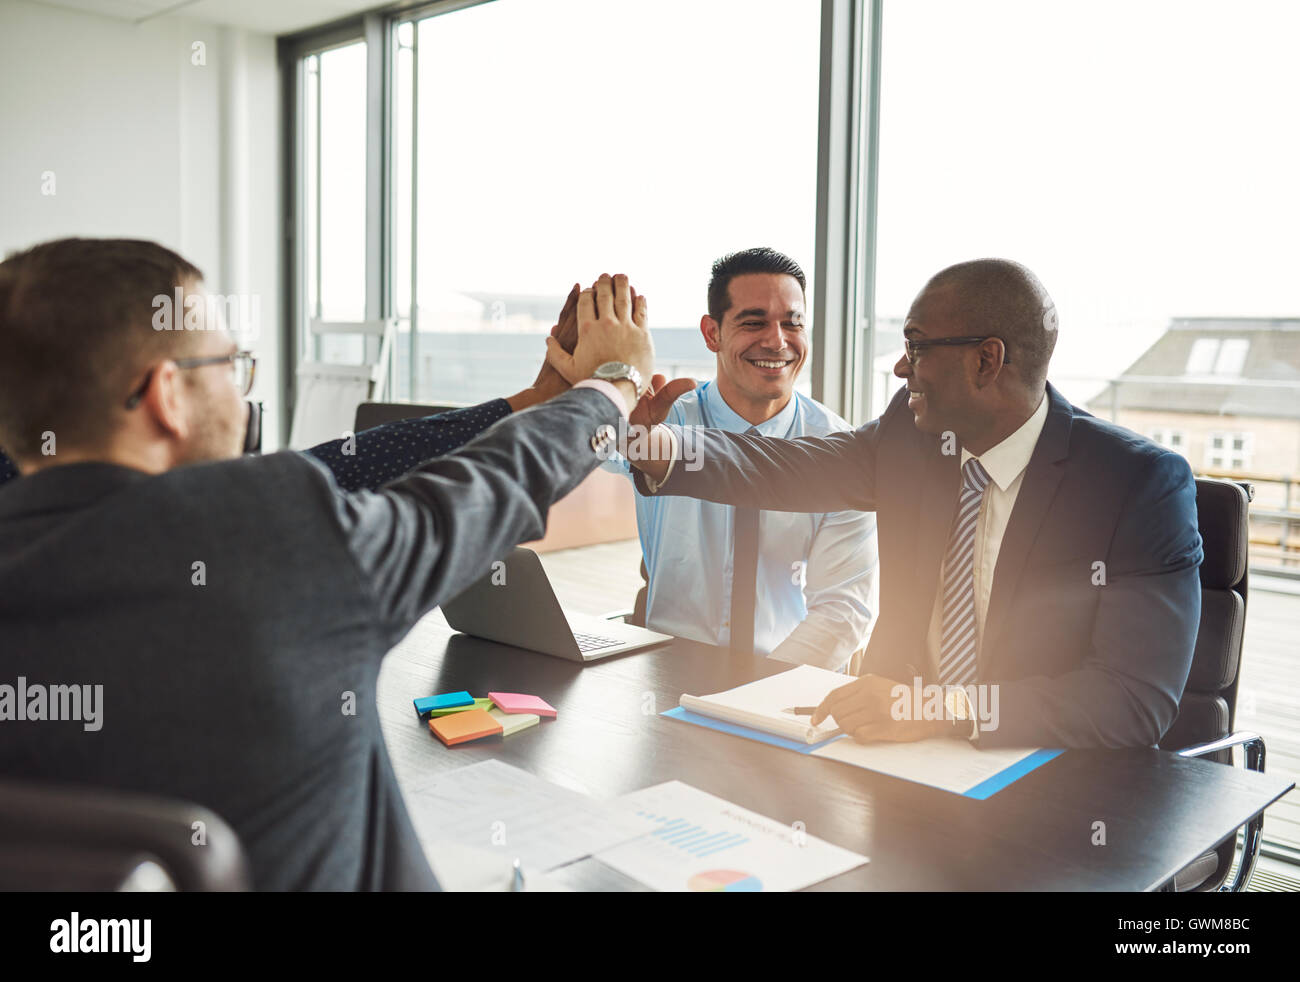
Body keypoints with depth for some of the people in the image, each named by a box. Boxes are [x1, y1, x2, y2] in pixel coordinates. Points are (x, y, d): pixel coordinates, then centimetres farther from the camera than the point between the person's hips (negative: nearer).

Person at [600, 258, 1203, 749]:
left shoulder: (1144, 484, -15)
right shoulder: (911, 435, 3)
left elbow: (1141, 698, -20)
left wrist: (946, 709, -30)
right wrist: (665, 447, -23)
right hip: (894, 743, 5)